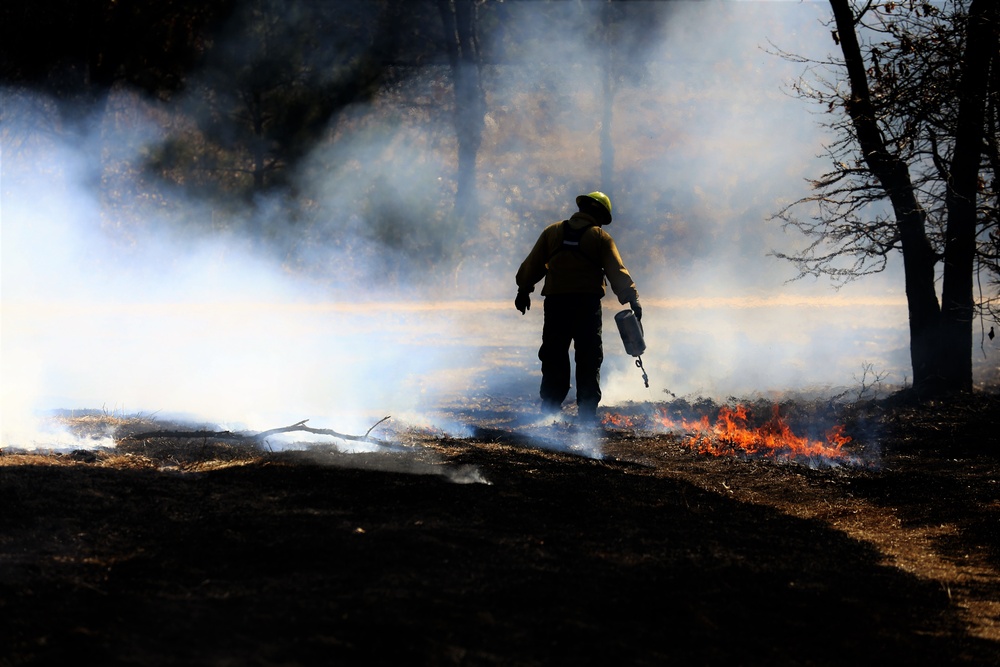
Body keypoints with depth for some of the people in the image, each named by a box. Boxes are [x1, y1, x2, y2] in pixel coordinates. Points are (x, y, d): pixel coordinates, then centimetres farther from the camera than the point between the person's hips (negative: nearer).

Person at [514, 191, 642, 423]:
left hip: (555, 301, 2)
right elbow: (617, 271, -4)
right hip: (588, 304, -2)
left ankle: (549, 410, 2)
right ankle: (587, 413, 0)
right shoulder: (601, 237, 4)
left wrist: (524, 290, 23)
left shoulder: (553, 232, 12)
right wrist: (632, 299, -5)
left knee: (554, 358, 7)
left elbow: (533, 263, 14)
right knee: (589, 360, 4)